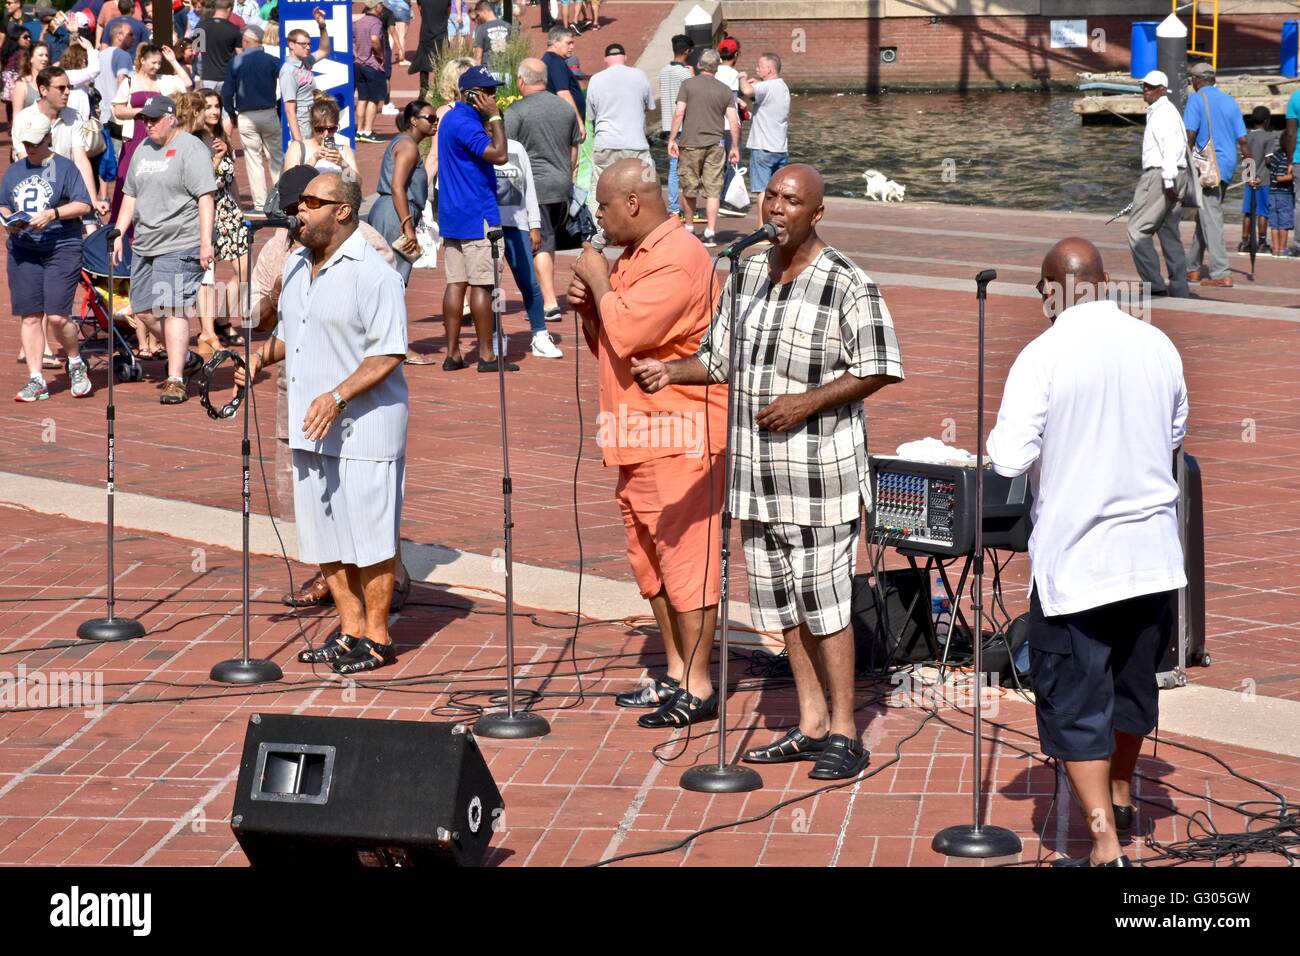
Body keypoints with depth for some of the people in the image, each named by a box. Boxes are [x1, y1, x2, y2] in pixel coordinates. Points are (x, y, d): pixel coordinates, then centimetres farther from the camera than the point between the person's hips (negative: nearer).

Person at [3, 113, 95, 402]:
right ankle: (36, 380, 6)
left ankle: (76, 363, 15)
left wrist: (53, 214, -18)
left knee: (57, 317, -12)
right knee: (29, 317, 1)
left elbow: (84, 205, -6)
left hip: (61, 249, -5)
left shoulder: (65, 168, 0)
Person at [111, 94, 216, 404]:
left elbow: (206, 198, -14)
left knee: (172, 309, -14)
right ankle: (186, 358, 27)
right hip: (144, 245, 9)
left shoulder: (190, 149, -8)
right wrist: (118, 235, 17)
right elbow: (130, 196, 24)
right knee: (143, 309, 9)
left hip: (180, 245, -9)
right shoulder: (142, 149, 17)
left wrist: (205, 241, -21)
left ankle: (176, 381, -12)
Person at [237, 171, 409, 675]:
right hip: (310, 426, 9)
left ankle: (377, 637, 10)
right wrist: (262, 354, 4)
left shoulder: (373, 273, -14)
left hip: (363, 426, -8)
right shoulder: (296, 265, 12)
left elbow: (388, 354, -17)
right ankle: (350, 629, 25)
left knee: (369, 536, 0)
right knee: (323, 536, 14)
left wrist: (337, 396, -26)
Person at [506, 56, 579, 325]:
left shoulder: (516, 111, -10)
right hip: (562, 185, 6)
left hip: (534, 185, -6)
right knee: (550, 241, 15)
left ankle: (550, 303, -9)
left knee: (541, 245, -4)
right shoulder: (566, 108, 9)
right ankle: (545, 296, 23)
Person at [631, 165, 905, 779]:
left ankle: (844, 734, 7)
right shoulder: (746, 274, 10)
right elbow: (720, 358, 18)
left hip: (821, 471, -7)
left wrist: (807, 402, -18)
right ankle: (811, 723, 24)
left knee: (824, 600, -4)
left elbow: (878, 369, -11)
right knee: (781, 601, 12)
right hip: (758, 472, 7)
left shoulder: (847, 284, -10)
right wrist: (672, 372, 0)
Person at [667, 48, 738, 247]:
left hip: (690, 143, -1)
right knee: (713, 190, 1)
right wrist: (735, 148, 11)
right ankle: (710, 233, -5)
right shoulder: (724, 90, 5)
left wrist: (672, 139, -2)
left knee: (688, 188, 12)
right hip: (715, 145, 1)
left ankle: (689, 228, 25)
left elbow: (679, 113, -8)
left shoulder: (688, 85, -1)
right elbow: (734, 123, 3)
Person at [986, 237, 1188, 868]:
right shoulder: (1157, 346, 0)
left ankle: (1106, 845, -4)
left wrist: (995, 440, 3)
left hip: (1073, 560, -5)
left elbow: (1009, 459, -17)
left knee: (1073, 699, 2)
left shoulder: (1043, 356, -15)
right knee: (1133, 678, 23)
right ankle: (1120, 796, 43)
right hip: (1153, 552, 5)